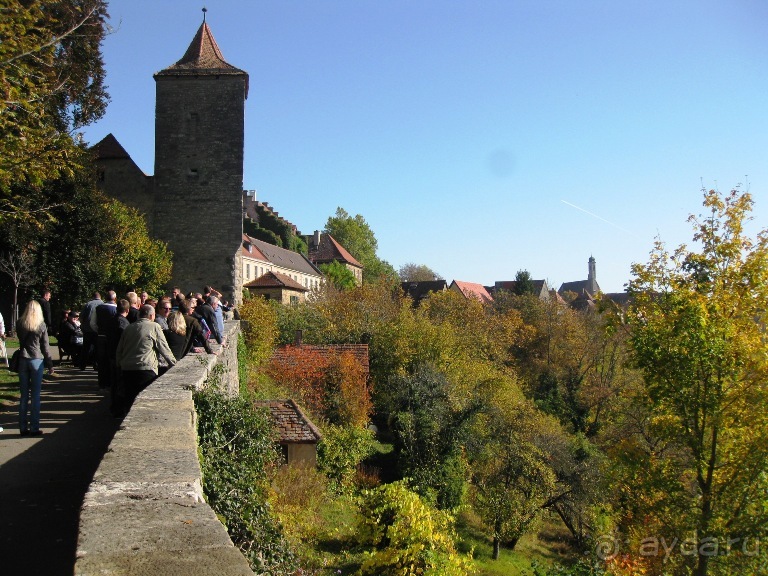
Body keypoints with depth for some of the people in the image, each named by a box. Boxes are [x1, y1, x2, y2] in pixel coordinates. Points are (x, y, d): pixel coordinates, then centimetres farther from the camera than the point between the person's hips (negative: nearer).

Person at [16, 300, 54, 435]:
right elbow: (45, 346, -3)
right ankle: (34, 427, 1)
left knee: (24, 395, 8)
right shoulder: (41, 325, -6)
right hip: (37, 360, -3)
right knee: (35, 395, 1)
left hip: (23, 360, 3)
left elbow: (19, 339, 13)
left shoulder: (20, 324, 2)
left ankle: (23, 427, 9)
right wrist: (49, 362, 5)